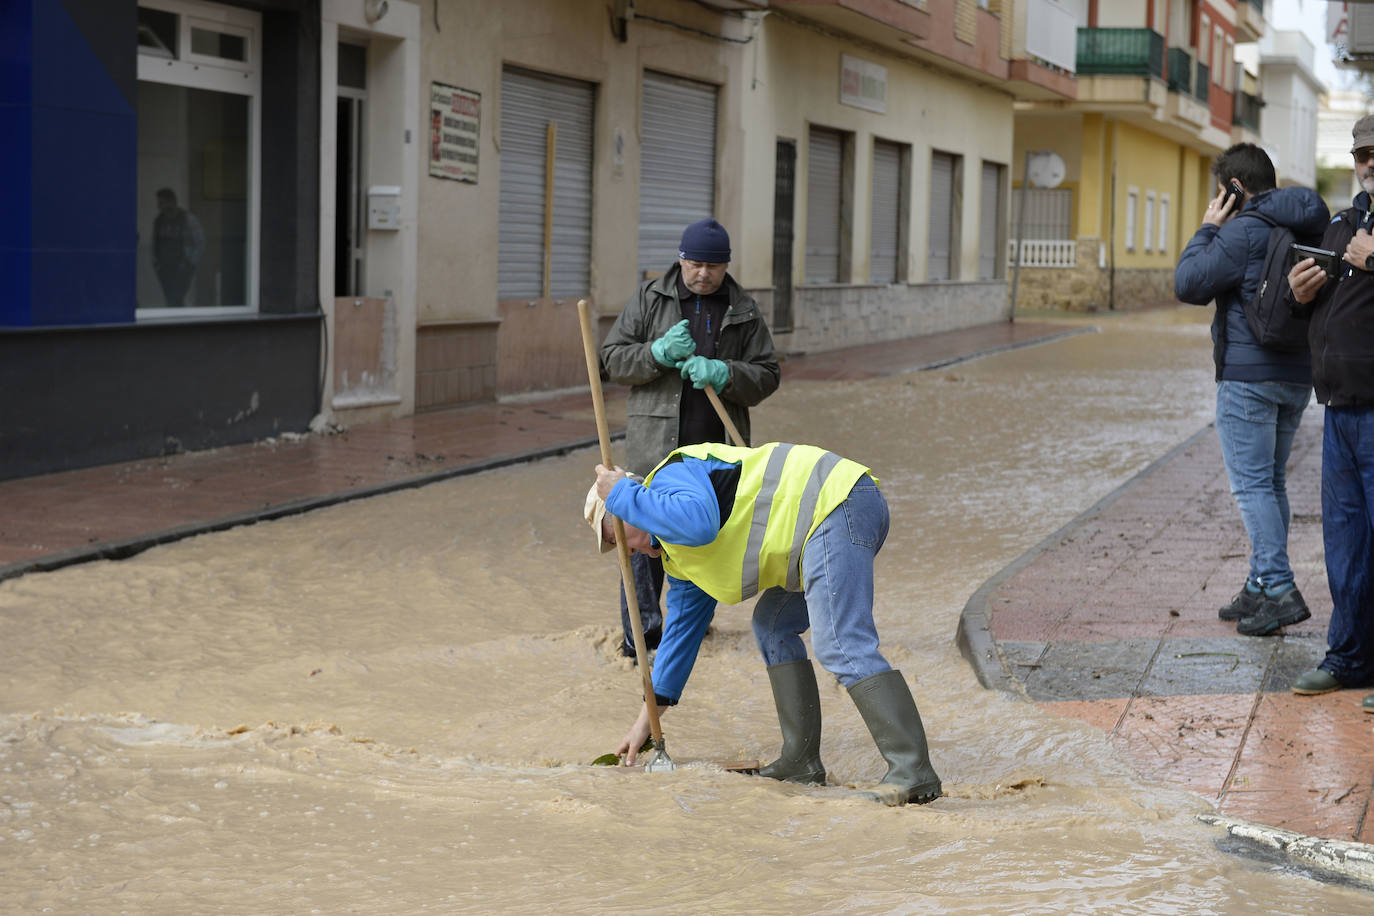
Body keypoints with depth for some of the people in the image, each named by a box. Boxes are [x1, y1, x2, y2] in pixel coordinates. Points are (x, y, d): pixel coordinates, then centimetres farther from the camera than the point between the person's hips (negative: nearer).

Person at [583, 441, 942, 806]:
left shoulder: (669, 476, -1)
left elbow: (700, 522, -25)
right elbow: (682, 626, 33)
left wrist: (624, 495, -11)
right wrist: (646, 718, 35)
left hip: (834, 500, -11)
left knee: (841, 647, -19)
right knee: (774, 627, 19)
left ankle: (913, 772, -23)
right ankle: (801, 761, 15)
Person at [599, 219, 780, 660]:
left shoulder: (744, 311, 8)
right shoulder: (649, 299, 5)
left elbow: (766, 375, 3)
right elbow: (613, 359, 2)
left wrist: (722, 374, -16)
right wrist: (659, 353, -16)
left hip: (716, 446, 2)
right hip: (655, 442, -2)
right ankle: (641, 636, -2)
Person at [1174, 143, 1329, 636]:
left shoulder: (1244, 231, -14)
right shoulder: (1307, 229, 12)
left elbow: (1188, 284, -13)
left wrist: (1207, 229, -1)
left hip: (1248, 376, -8)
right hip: (1298, 375, 8)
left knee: (1251, 483, -6)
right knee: (1272, 481, 14)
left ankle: (1280, 590, -13)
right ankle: (1260, 587, 17)